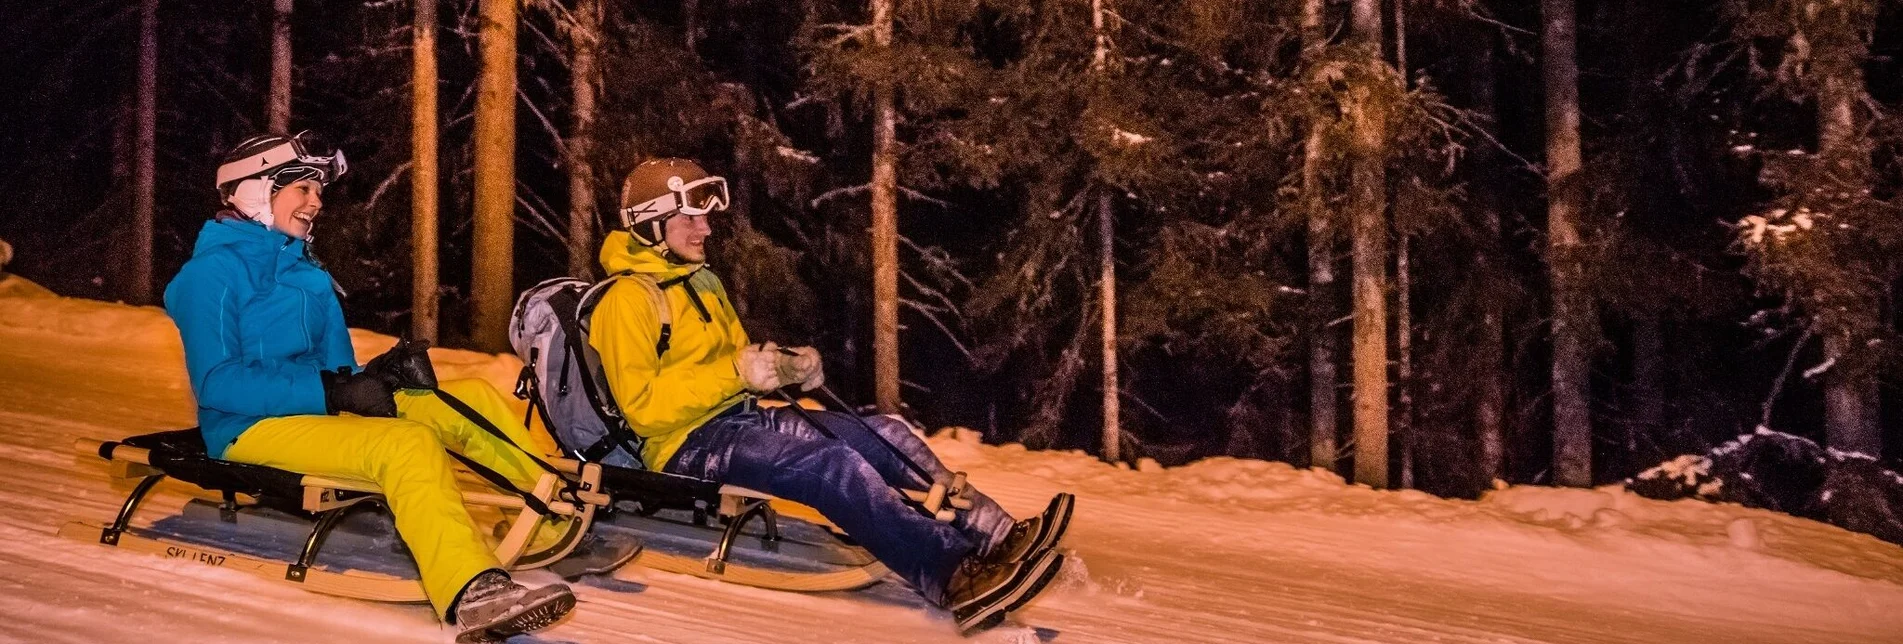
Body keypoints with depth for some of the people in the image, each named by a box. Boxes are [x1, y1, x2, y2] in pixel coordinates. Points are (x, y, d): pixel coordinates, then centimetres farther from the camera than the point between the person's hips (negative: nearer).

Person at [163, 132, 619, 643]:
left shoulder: (303, 271, 18)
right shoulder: (211, 273, -7)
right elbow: (216, 383, -18)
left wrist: (375, 373, -6)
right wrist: (332, 392, -24)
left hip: (322, 409, 8)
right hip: (255, 428, -8)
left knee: (473, 398, -5)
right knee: (408, 444, -34)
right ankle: (472, 593, -52)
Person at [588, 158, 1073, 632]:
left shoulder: (700, 281, 18)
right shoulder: (627, 301, -10)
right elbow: (642, 406, -18)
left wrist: (786, 367, 0)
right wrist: (735, 372, -23)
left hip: (745, 417, 9)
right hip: (689, 444, -9)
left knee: (885, 435, -8)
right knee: (834, 464, -31)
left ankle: (993, 538, -15)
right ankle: (955, 578, -37)